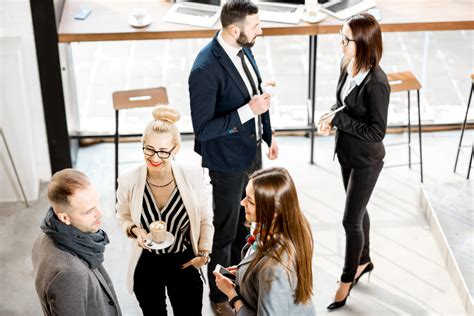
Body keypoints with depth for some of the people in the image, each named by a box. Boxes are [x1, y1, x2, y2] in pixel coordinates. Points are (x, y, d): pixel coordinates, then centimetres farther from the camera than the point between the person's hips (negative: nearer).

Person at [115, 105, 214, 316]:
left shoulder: (195, 177, -21)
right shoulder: (128, 181, -20)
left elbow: (205, 220, -4)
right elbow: (123, 217, 0)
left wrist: (203, 253, -10)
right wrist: (135, 230, -19)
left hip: (185, 262, -1)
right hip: (146, 265, 1)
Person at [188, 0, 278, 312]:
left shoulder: (243, 49, -5)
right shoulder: (205, 69, -30)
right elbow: (203, 129, -27)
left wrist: (269, 133, 14)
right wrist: (249, 111, -31)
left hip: (252, 151, 8)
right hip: (227, 162, -8)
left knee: (245, 222, 25)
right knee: (225, 230, 12)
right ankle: (220, 296, 34)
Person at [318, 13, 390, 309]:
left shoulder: (376, 83, -29)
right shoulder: (348, 67, -7)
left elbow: (377, 132, -27)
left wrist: (338, 120, -25)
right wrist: (332, 119, -10)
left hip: (366, 160, -7)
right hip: (347, 154, 7)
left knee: (351, 219, 3)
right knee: (358, 210, 23)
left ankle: (348, 278, 24)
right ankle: (364, 261, 45)